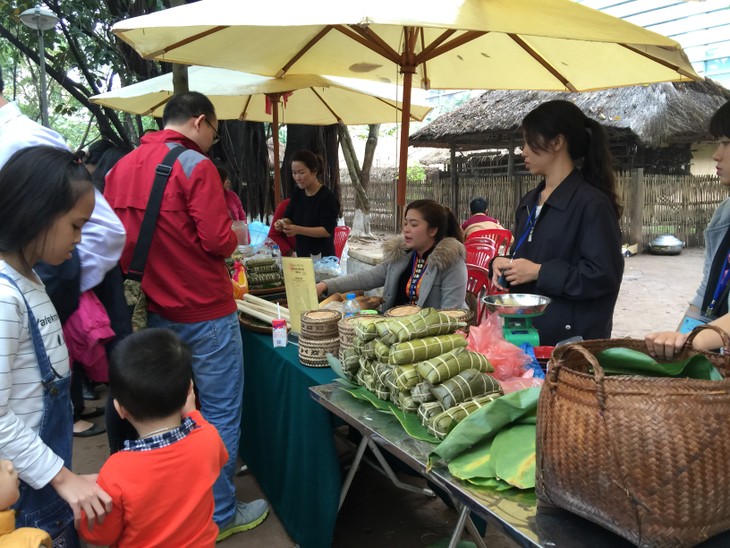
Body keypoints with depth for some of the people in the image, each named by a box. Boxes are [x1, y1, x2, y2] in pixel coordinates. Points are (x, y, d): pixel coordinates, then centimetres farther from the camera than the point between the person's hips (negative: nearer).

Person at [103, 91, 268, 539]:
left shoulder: (122, 167, 6)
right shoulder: (195, 165, -15)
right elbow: (218, 242, -19)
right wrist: (234, 235, 1)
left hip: (155, 312, 8)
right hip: (204, 312, -7)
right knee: (219, 414, 5)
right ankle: (219, 513, 17)